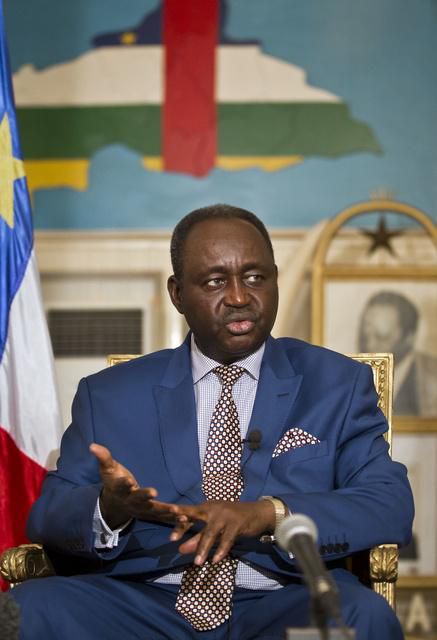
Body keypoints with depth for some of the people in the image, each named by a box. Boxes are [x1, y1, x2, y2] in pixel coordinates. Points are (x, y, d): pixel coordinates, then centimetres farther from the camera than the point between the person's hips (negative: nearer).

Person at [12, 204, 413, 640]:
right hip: (142, 603, 1)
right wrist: (109, 508, -15)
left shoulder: (339, 385, 14)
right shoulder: (108, 394, 16)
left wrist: (270, 513, -17)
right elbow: (47, 516, 10)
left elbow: (392, 506, 1)